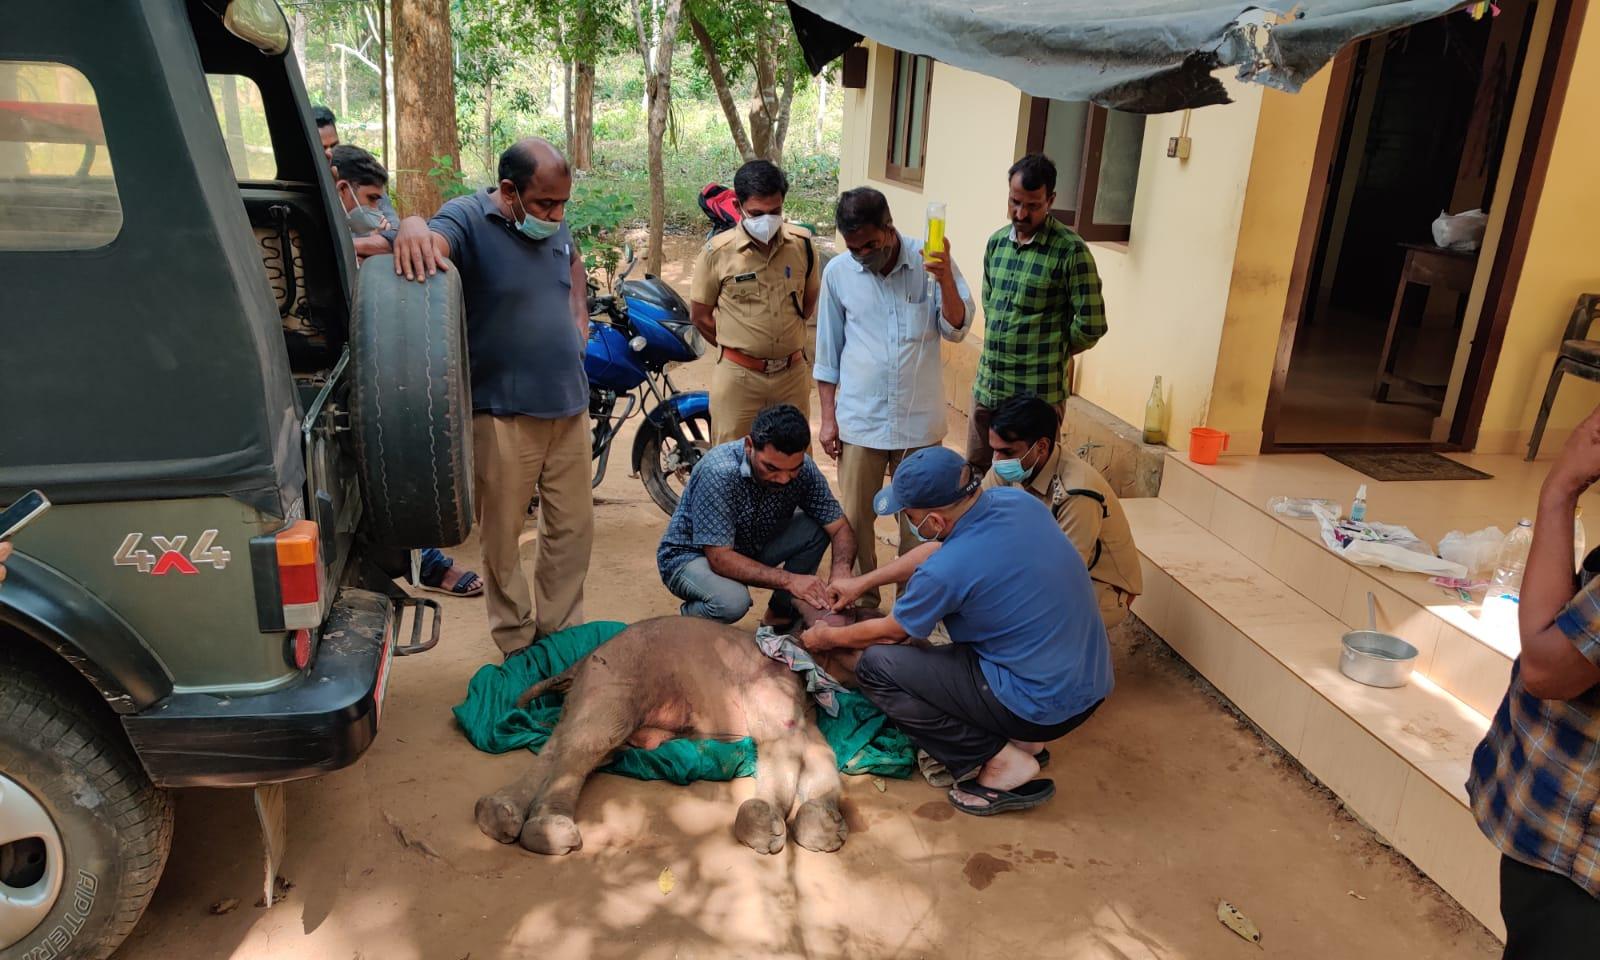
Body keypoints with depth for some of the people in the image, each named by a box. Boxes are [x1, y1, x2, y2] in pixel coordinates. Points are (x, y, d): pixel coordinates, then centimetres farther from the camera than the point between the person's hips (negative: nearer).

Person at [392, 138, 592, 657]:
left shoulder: (554, 226, 7)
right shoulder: (469, 218, -12)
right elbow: (435, 238, -34)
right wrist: (413, 227, -57)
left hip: (570, 407, 6)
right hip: (503, 415, -6)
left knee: (573, 530, 14)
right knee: (503, 538, 6)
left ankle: (561, 634, 31)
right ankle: (517, 649, 23)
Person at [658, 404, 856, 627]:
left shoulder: (803, 469, -17)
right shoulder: (718, 472, -33)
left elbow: (840, 528, -10)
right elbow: (720, 559, -32)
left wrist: (841, 572, -31)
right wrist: (789, 580, -39)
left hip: (752, 548, 6)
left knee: (817, 527, -15)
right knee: (732, 600, -36)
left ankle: (781, 616, 2)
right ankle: (690, 617, -1)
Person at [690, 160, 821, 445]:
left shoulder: (802, 244, -1)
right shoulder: (717, 252, -8)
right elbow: (699, 315, 1)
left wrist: (784, 340, 12)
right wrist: (737, 348, 4)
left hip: (792, 373, 3)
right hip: (738, 377, -3)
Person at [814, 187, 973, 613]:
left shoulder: (930, 260, -6)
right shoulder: (838, 272, -2)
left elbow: (956, 329, -7)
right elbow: (828, 350, 5)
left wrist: (945, 279, -24)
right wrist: (828, 417, 5)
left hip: (919, 418, 0)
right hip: (860, 418, 1)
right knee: (854, 519, 8)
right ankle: (862, 601, 27)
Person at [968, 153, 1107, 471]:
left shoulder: (1070, 251, -13)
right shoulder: (997, 241, 7)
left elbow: (1091, 325, -11)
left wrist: (1050, 352, 2)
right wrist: (1000, 345, 12)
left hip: (1036, 396, -6)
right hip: (986, 386, 6)